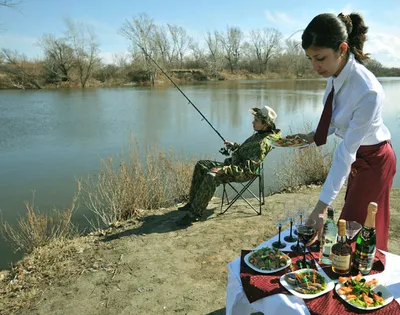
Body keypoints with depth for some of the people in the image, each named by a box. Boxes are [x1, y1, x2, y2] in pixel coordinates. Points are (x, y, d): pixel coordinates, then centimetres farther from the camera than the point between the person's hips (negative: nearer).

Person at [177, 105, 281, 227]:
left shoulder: (263, 143, -23)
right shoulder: (259, 134, 9)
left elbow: (248, 169, -28)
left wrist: (223, 170, -30)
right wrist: (234, 146, 13)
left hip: (243, 173, -11)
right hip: (234, 163, 11)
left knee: (211, 177, -34)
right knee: (201, 165, 6)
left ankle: (194, 213, -24)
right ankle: (193, 202, 9)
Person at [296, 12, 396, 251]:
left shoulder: (368, 92, -34)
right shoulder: (336, 73, -12)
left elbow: (346, 152, -33)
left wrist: (323, 205, -31)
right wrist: (313, 136, -12)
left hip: (373, 160, -7)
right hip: (357, 156, 7)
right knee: (352, 226, 21)